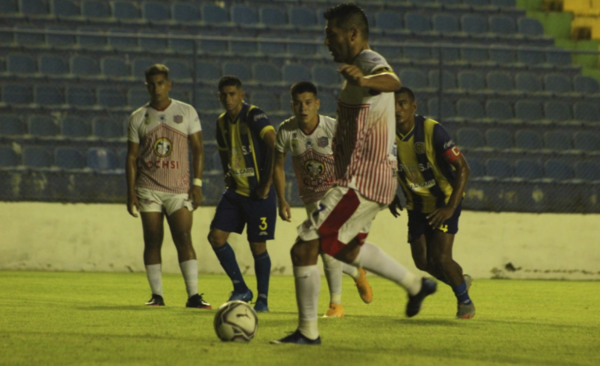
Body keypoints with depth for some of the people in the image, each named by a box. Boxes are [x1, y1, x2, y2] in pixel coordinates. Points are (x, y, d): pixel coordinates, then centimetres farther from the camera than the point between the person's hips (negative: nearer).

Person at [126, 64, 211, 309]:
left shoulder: (186, 112, 6)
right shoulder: (138, 118, 9)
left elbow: (197, 150, 6)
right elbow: (132, 156, 9)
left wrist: (197, 184, -3)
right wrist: (131, 192, 1)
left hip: (179, 189, -1)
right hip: (148, 189, 1)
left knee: (184, 239, -10)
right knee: (152, 241, -1)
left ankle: (193, 295, -12)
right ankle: (156, 295, 4)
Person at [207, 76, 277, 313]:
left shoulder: (254, 116, -16)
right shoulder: (223, 122, 8)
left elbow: (276, 146, -27)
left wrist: (267, 184, -25)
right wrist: (227, 175, 12)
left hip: (258, 193, -7)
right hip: (235, 190, 7)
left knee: (258, 246, -2)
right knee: (216, 236, -3)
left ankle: (262, 299, 13)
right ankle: (241, 289, 11)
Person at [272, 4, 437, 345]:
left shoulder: (371, 63, -18)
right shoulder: (362, 67, 15)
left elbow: (391, 81, -43)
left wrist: (365, 79, -65)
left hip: (362, 182, -11)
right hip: (375, 180, 11)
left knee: (304, 248, -11)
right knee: (346, 249, 30)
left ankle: (308, 331, -4)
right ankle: (416, 284, 38)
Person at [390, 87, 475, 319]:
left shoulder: (432, 131, -26)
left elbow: (462, 168, -23)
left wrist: (451, 207, -29)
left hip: (445, 199, -5)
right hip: (417, 205, 5)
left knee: (440, 258, -15)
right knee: (422, 262, 2)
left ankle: (464, 300, 13)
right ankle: (461, 280, 33)